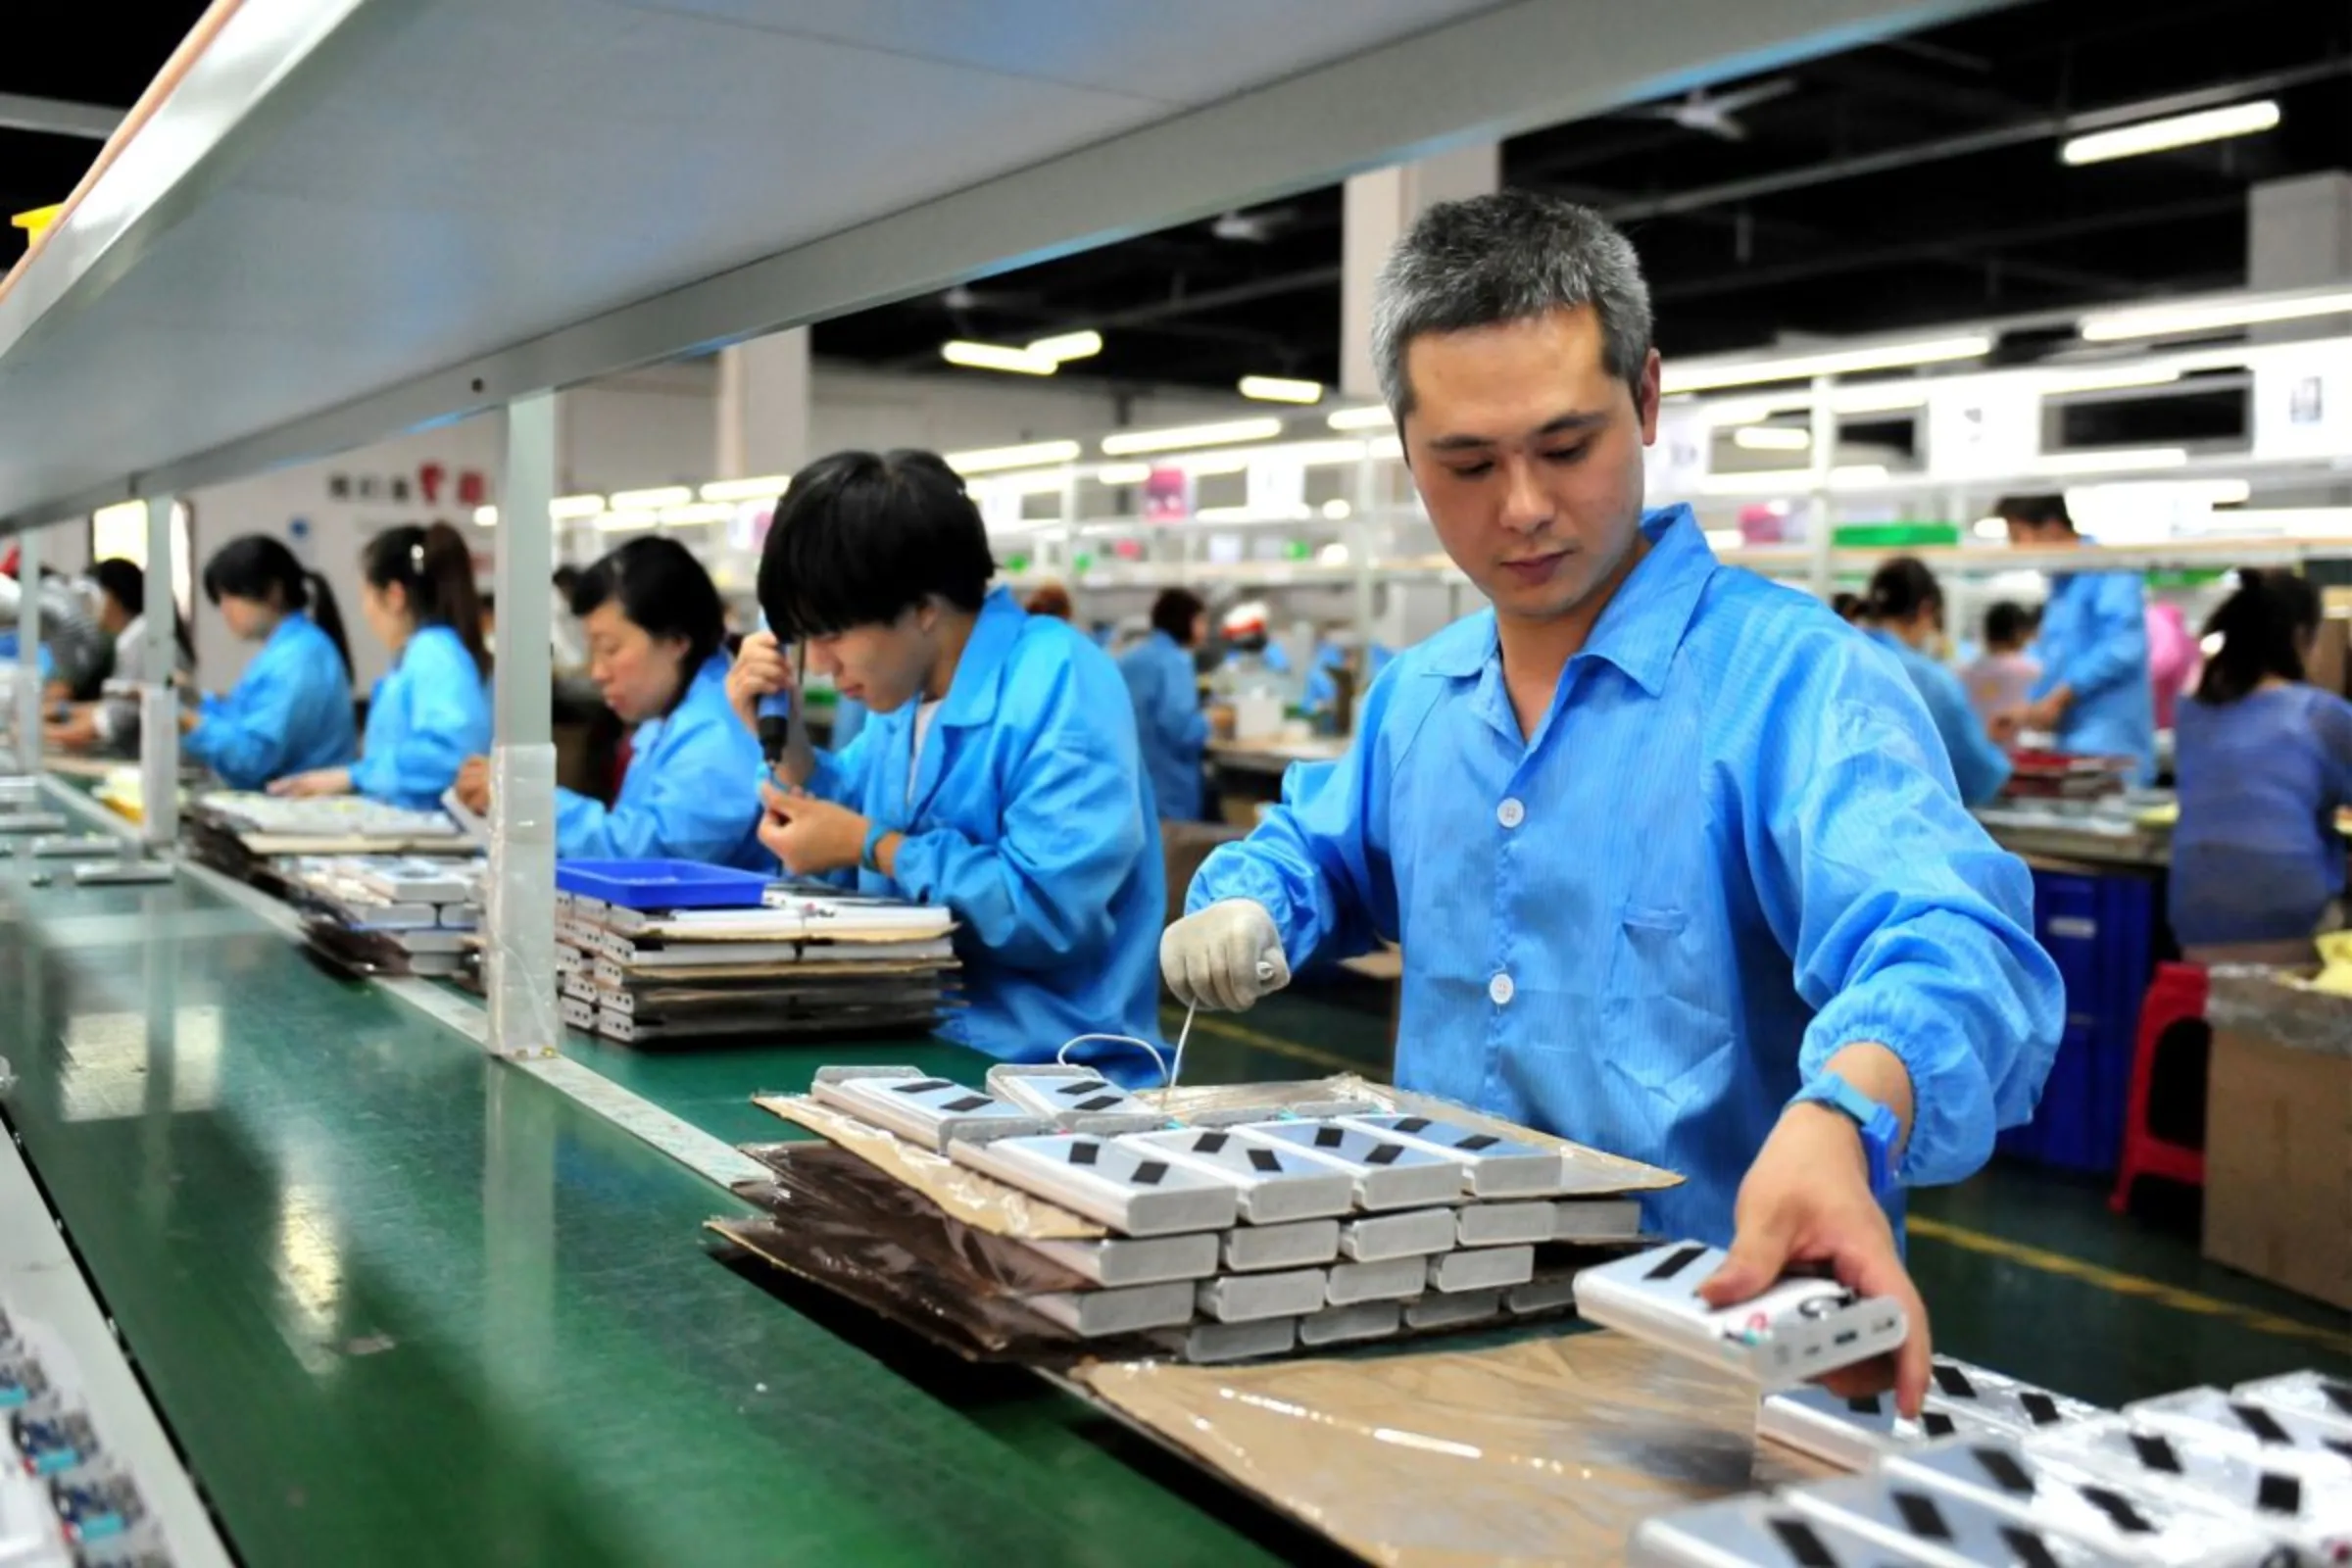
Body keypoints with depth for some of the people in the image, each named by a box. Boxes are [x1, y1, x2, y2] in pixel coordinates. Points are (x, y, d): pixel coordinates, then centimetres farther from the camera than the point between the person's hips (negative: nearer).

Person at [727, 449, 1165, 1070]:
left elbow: (1051, 912, -25)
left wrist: (869, 846, -16)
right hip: (921, 1048, 8)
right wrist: (782, 737, 5)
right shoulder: (908, 691, 10)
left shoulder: (1058, 682, -17)